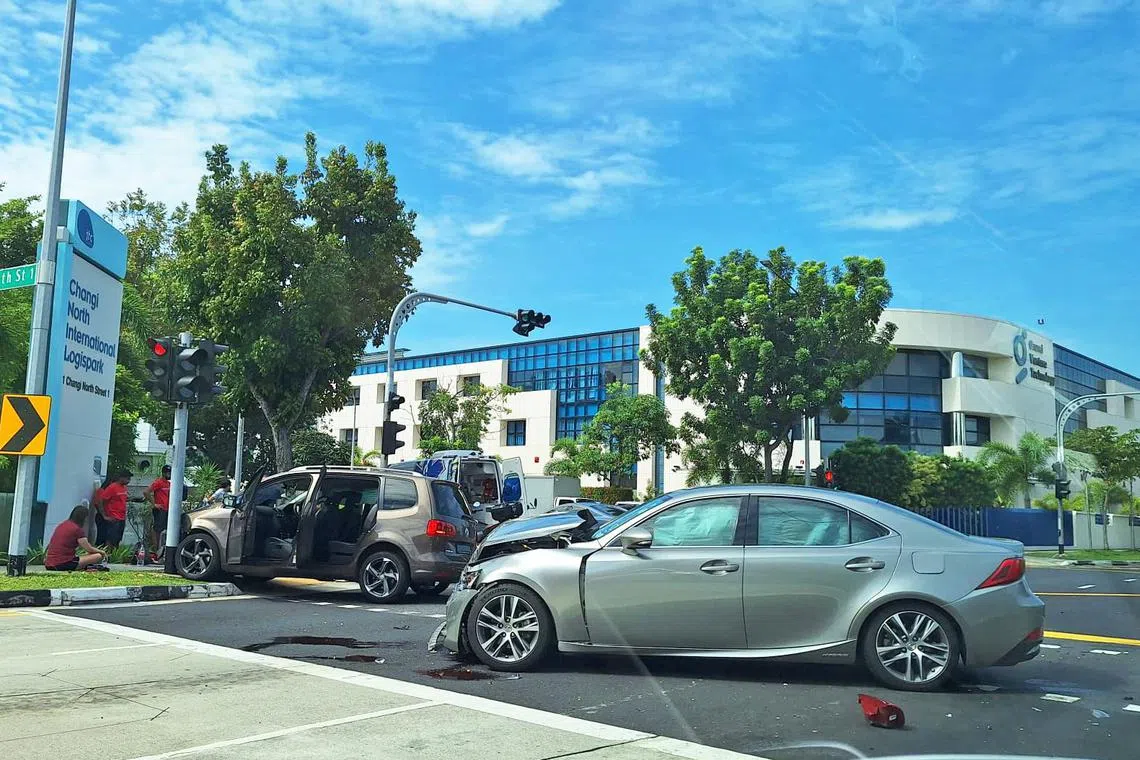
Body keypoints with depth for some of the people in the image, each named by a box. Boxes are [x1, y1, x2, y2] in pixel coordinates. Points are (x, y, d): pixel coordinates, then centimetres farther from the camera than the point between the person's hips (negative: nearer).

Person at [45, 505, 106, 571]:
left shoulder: (61, 525, 15)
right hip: (64, 565, -8)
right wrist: (102, 552, 17)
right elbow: (89, 549, -2)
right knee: (99, 556, -7)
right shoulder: (77, 529, -9)